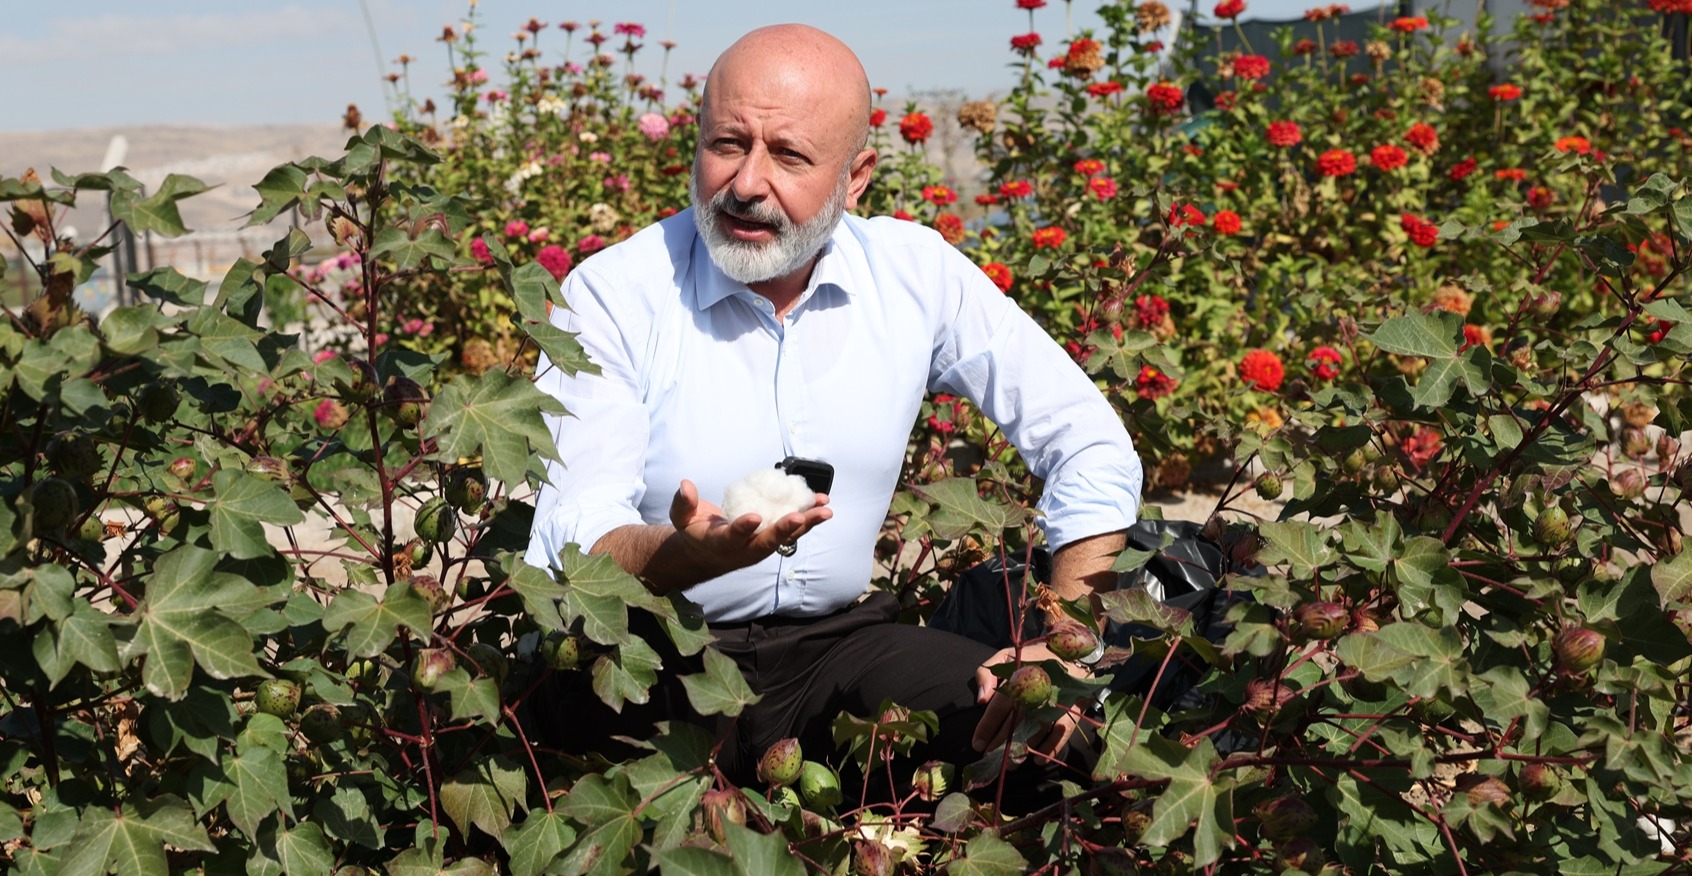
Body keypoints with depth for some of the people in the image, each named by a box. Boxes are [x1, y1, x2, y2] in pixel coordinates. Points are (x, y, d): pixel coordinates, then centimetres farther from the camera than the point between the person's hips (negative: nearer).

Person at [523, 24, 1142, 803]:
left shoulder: (918, 276, -3)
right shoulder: (612, 296, -10)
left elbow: (1090, 447, 0)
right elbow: (573, 543, -16)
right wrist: (693, 552, -39)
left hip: (835, 642, 3)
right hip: (652, 658, -3)